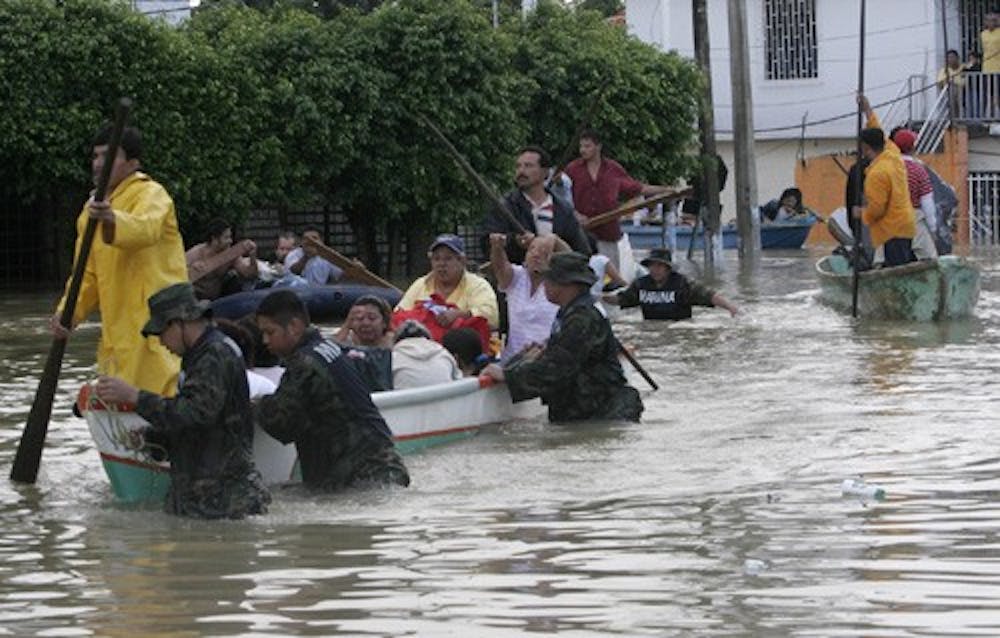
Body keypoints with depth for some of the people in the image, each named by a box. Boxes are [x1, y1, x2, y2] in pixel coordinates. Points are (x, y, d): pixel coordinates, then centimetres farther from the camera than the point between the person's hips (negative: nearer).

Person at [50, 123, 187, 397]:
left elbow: (146, 229, -31)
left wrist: (111, 220, -52)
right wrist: (68, 312, 1)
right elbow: (88, 275, 19)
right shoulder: (92, 210, 18)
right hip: (116, 331, 9)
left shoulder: (151, 195, -7)